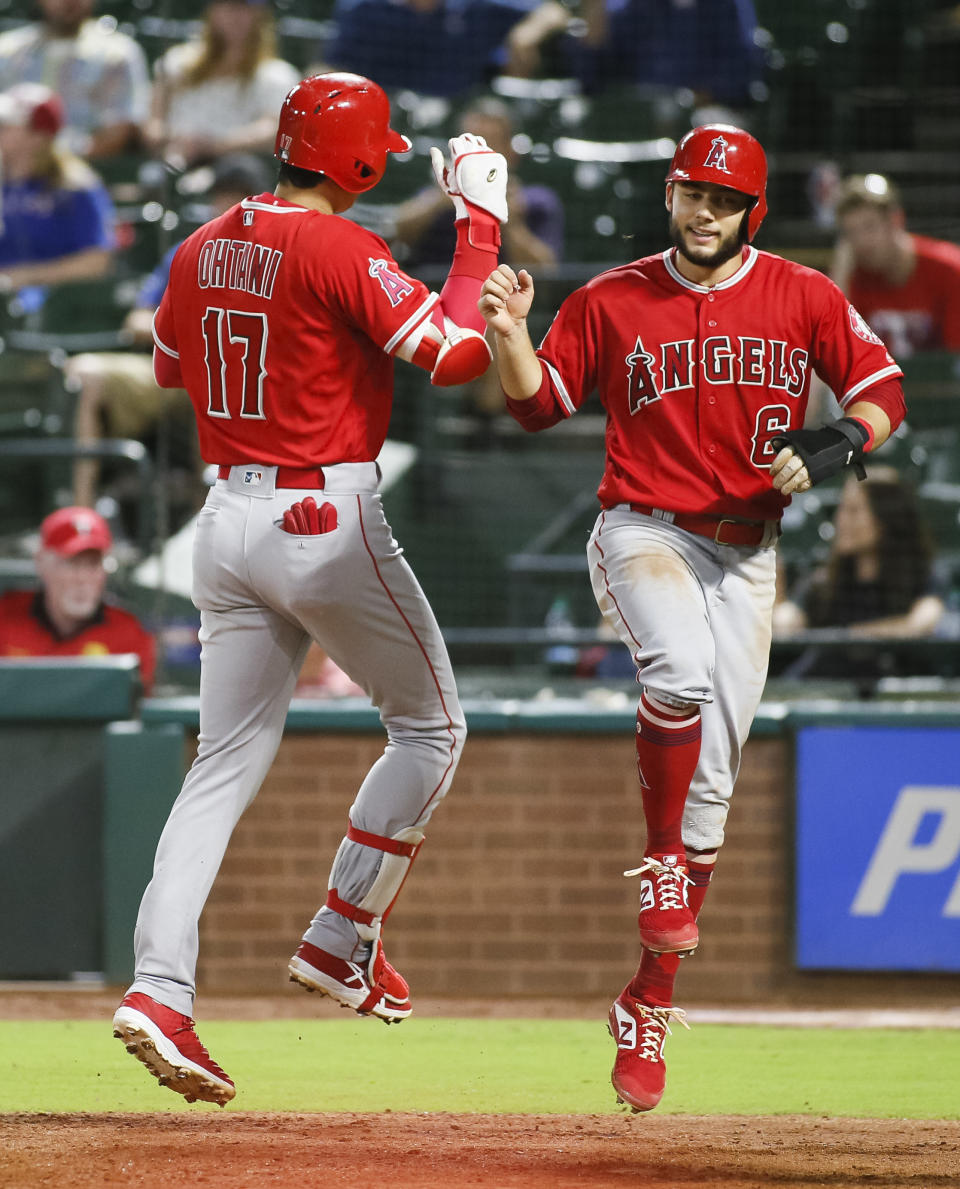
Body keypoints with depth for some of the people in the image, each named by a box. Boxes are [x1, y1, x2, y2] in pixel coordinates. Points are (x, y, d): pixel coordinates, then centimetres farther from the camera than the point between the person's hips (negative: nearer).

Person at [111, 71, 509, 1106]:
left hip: (227, 517, 7)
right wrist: (479, 223, -10)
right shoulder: (342, 251, -14)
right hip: (325, 519, -7)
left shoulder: (203, 250, 8)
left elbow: (170, 365, 24)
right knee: (429, 726, 12)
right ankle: (341, 940, 7)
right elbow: (455, 352, -19)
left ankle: (159, 985, -7)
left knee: (228, 759, 7)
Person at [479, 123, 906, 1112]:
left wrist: (833, 447, -15)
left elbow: (882, 395, 5)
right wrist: (509, 332, -14)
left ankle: (650, 1004, 11)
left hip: (745, 554, 2)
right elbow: (538, 403, 5)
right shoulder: (613, 300, 3)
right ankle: (661, 863, -17)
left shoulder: (801, 297, 3)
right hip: (641, 534, -2)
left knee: (709, 785, 2)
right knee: (680, 672, -37)